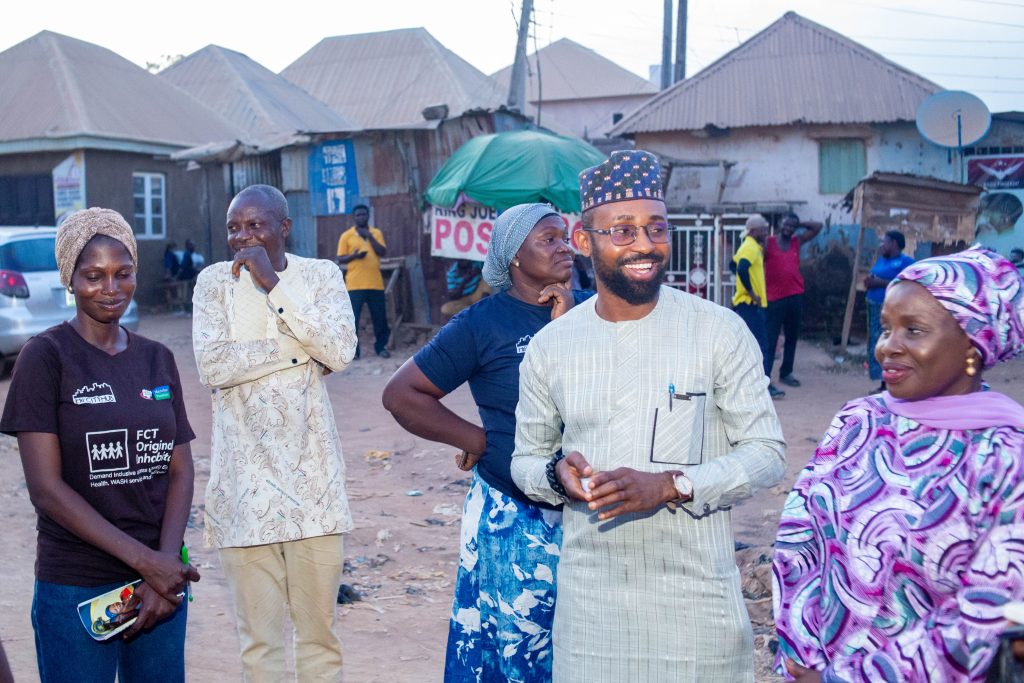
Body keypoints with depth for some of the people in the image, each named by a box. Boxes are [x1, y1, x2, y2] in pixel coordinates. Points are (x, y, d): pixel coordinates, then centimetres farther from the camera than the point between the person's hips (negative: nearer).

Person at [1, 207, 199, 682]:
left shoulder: (157, 359, 8)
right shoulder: (45, 356, -7)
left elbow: (180, 471, 5)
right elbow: (46, 487, -12)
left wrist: (167, 564, -10)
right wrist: (145, 561, -16)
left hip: (162, 579, 4)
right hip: (75, 590, -4)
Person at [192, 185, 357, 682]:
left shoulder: (320, 275, 4)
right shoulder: (215, 281, 3)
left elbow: (341, 352, -12)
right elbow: (212, 365, -11)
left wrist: (273, 284, -14)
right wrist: (303, 349, -11)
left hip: (311, 468, 0)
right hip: (245, 471, 0)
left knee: (319, 627, 7)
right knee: (258, 636, 5)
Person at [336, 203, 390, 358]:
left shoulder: (376, 233, 10)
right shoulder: (346, 235, 4)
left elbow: (382, 252, -4)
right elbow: (340, 259, 2)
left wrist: (369, 236, -11)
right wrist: (354, 256, -17)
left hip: (375, 283, 2)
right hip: (355, 284, -2)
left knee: (380, 318, 5)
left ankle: (381, 347, 19)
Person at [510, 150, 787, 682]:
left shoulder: (720, 331, -6)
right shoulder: (549, 346, 2)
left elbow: (767, 452, -4)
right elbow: (526, 457, 12)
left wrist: (669, 486, -18)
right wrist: (556, 473, -11)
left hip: (696, 596, -2)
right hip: (588, 596, 2)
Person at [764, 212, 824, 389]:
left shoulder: (797, 242, 11)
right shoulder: (768, 242, -1)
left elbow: (818, 227, 16)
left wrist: (799, 224, 7)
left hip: (795, 296, 5)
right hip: (774, 298, -5)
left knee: (792, 337, 11)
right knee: (770, 339, -5)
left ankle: (786, 373, 20)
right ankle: (765, 376, -5)